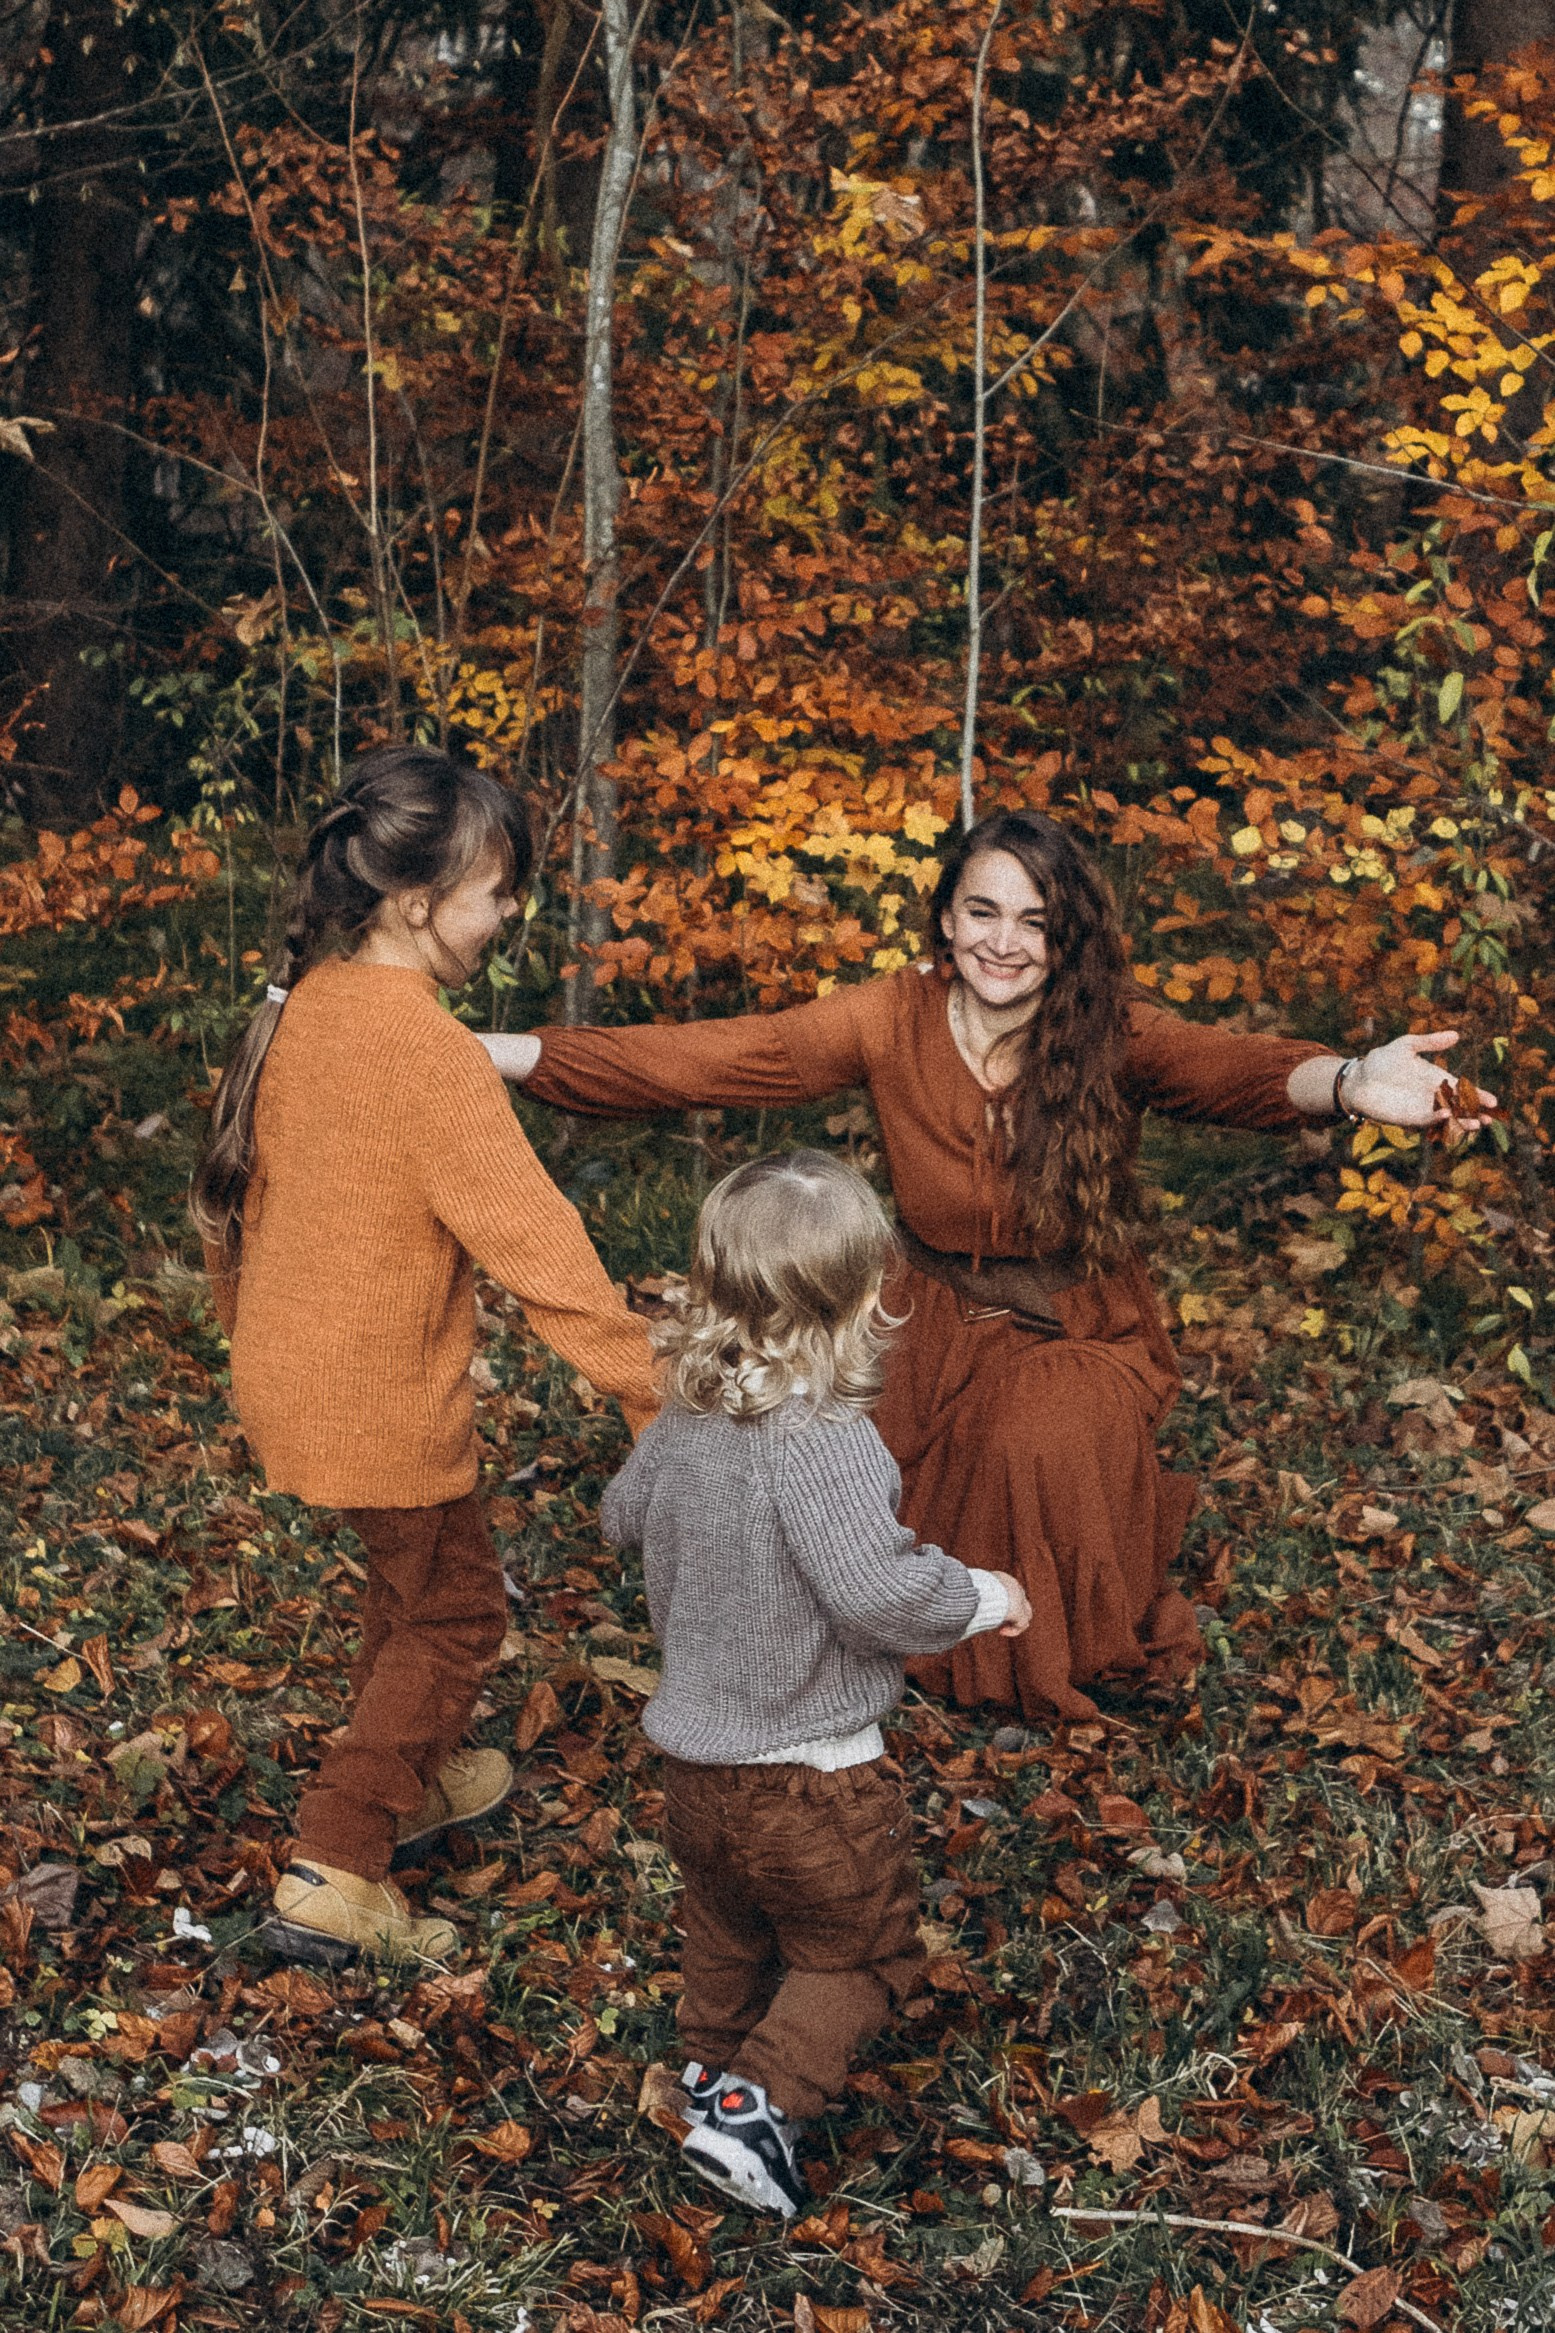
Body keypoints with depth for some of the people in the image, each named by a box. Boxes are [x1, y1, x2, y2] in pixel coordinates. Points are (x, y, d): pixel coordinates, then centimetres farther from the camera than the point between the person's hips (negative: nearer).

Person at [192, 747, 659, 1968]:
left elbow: (238, 1178, 13)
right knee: (453, 1610, 10)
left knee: (412, 1578, 27)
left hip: (287, 1368, 8)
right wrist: (651, 1387, -25)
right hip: (376, 1395, -8)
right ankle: (337, 1872, 10)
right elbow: (531, 1237, -28)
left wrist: (243, 1313, 28)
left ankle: (413, 1775, 45)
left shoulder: (299, 1005, 1)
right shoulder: (428, 1049, -25)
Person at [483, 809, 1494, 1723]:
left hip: (1080, 1334, -2)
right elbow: (714, 1058, -17)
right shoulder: (895, 1020, -13)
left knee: (1045, 1446, -28)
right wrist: (503, 1053, -28)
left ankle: (1082, 1650, 3)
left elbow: (1228, 1066, -36)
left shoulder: (1110, 1030, -17)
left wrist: (1350, 1084, -60)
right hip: (940, 1326, 2)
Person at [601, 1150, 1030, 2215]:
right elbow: (881, 1595, -36)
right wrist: (983, 1596, -18)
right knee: (860, 1953, 14)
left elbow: (623, 1514, 13)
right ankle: (754, 2104, 2)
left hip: (697, 1758, 7)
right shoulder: (828, 1444, -30)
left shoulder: (683, 1419, -6)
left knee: (727, 1924, 30)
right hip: (811, 1779, -7)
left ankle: (712, 2063, 48)